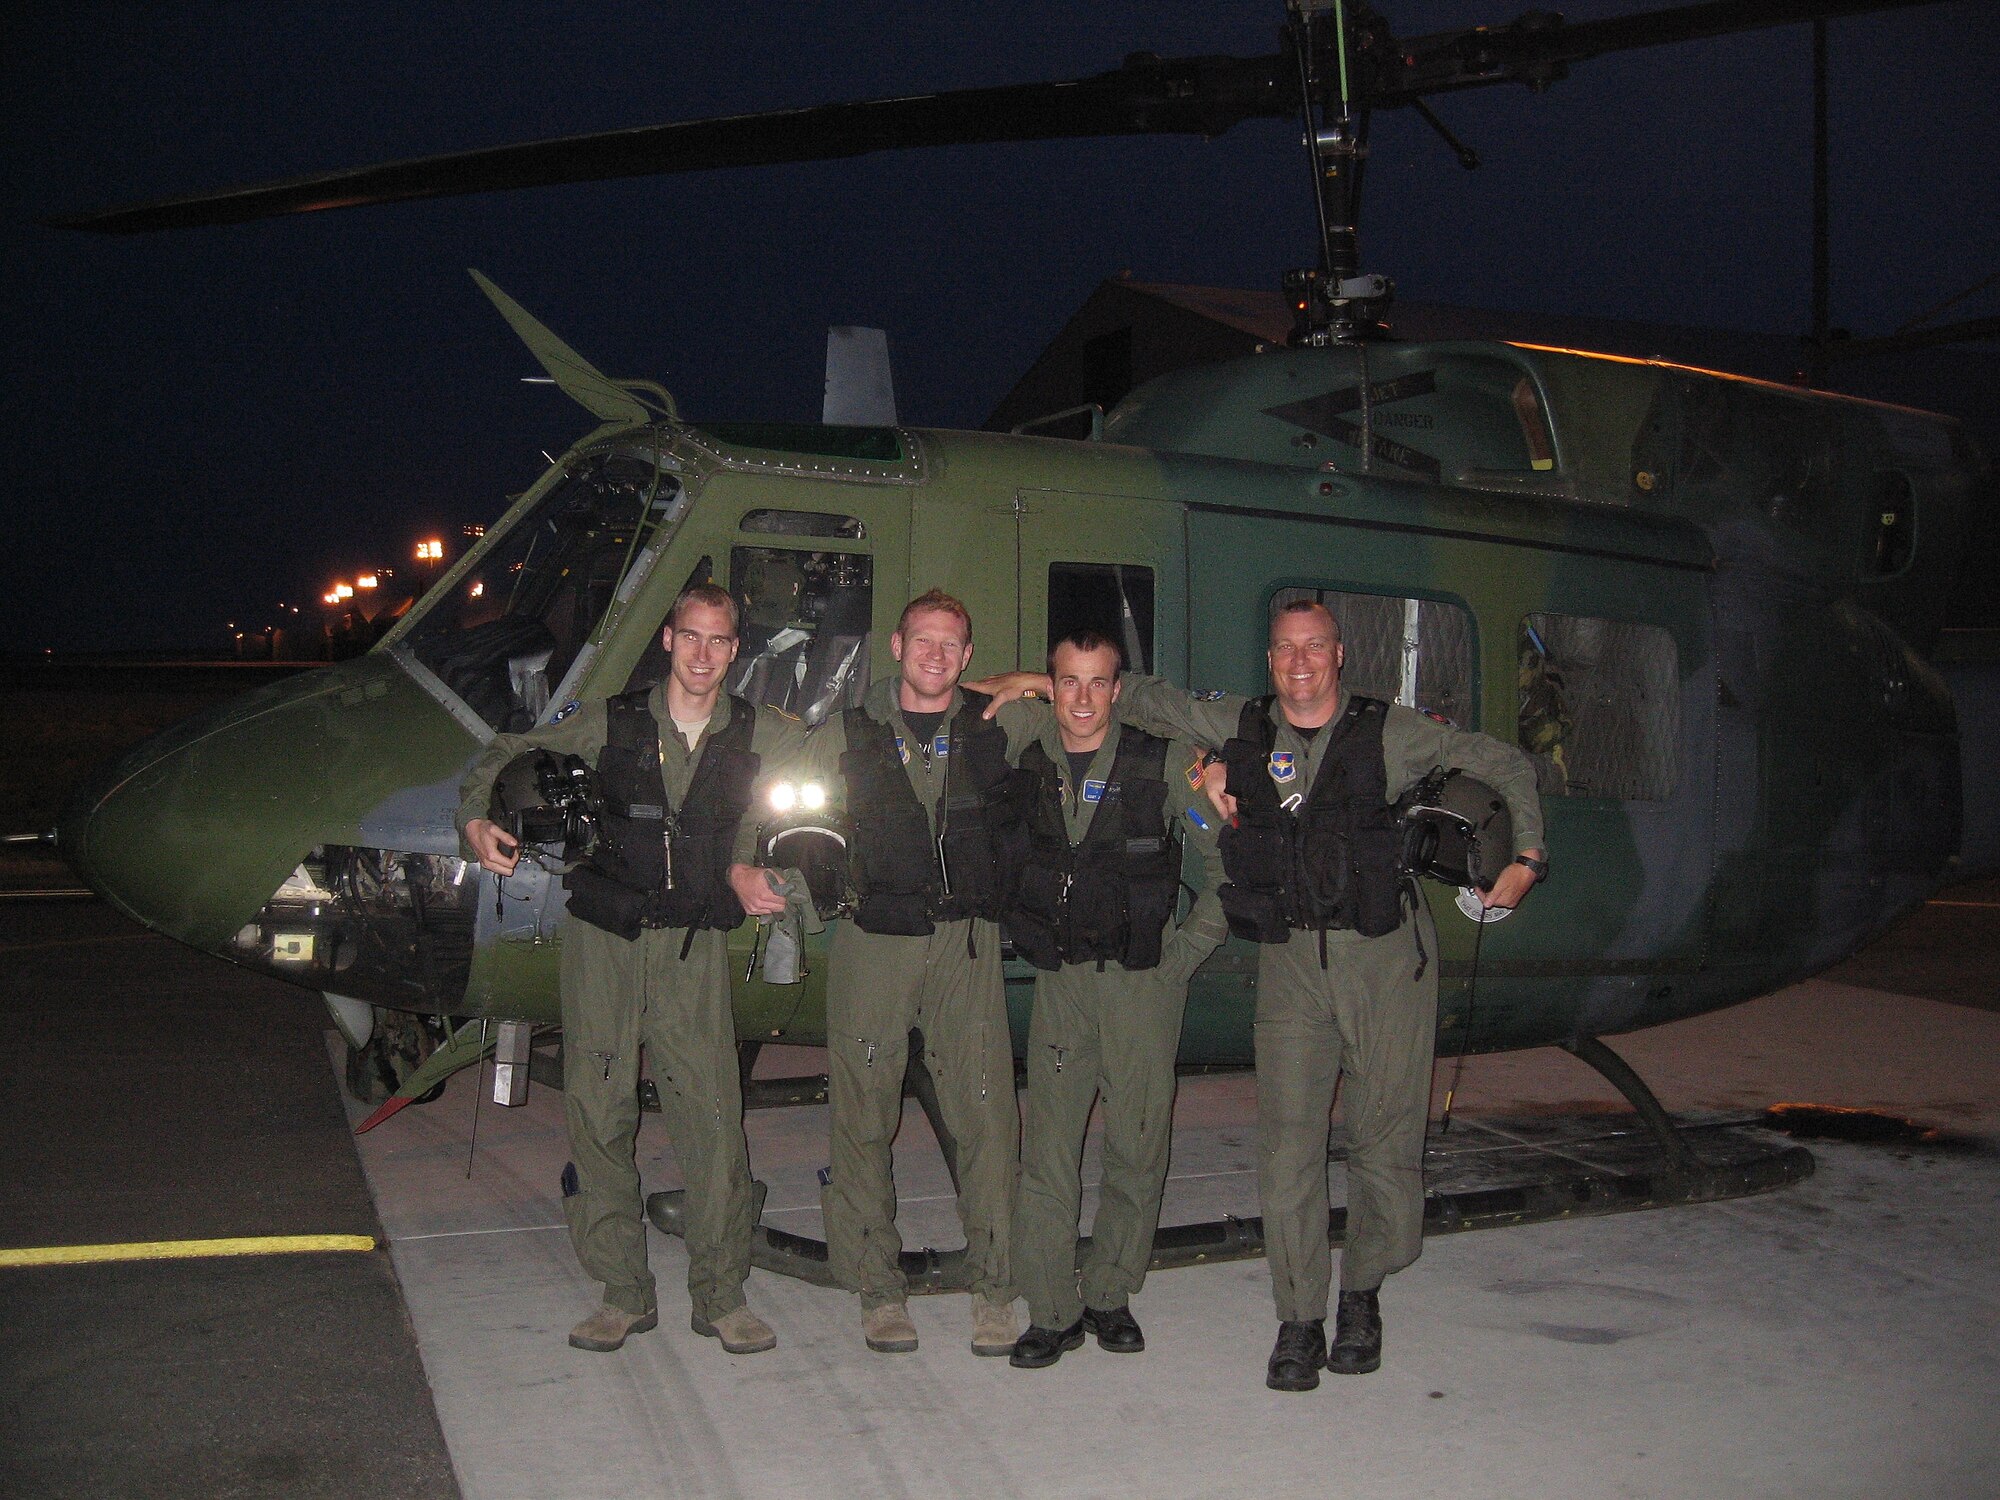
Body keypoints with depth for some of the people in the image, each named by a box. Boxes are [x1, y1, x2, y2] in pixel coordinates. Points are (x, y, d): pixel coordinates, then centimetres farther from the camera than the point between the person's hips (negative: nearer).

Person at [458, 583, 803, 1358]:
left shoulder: (758, 735, 3)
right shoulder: (610, 721, 2)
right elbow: (507, 755, 10)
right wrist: (477, 818, -10)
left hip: (694, 947, 0)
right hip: (603, 941, 0)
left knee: (712, 1115, -6)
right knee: (598, 1112, 2)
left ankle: (720, 1295, 9)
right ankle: (623, 1294, 15)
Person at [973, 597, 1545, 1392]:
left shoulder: (1389, 731, 1)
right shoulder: (1240, 726, 7)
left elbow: (1506, 764, 9)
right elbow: (1143, 698, 17)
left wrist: (1527, 858, 2)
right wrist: (1043, 682, 11)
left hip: (1387, 952, -1)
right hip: (1291, 958, 1)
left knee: (1385, 1139, 3)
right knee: (1287, 1141, -4)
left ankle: (1361, 1296, 26)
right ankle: (1300, 1321, 9)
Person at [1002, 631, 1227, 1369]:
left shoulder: (1165, 762, -4)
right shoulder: (1023, 765, 4)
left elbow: (1227, 860, 1)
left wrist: (1186, 949, -2)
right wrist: (1024, 937, 11)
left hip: (1143, 979, -2)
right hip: (1059, 977, 2)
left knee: (1137, 1145, 3)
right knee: (1047, 1146, -2)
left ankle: (1110, 1297, 19)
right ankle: (1051, 1312, 8)